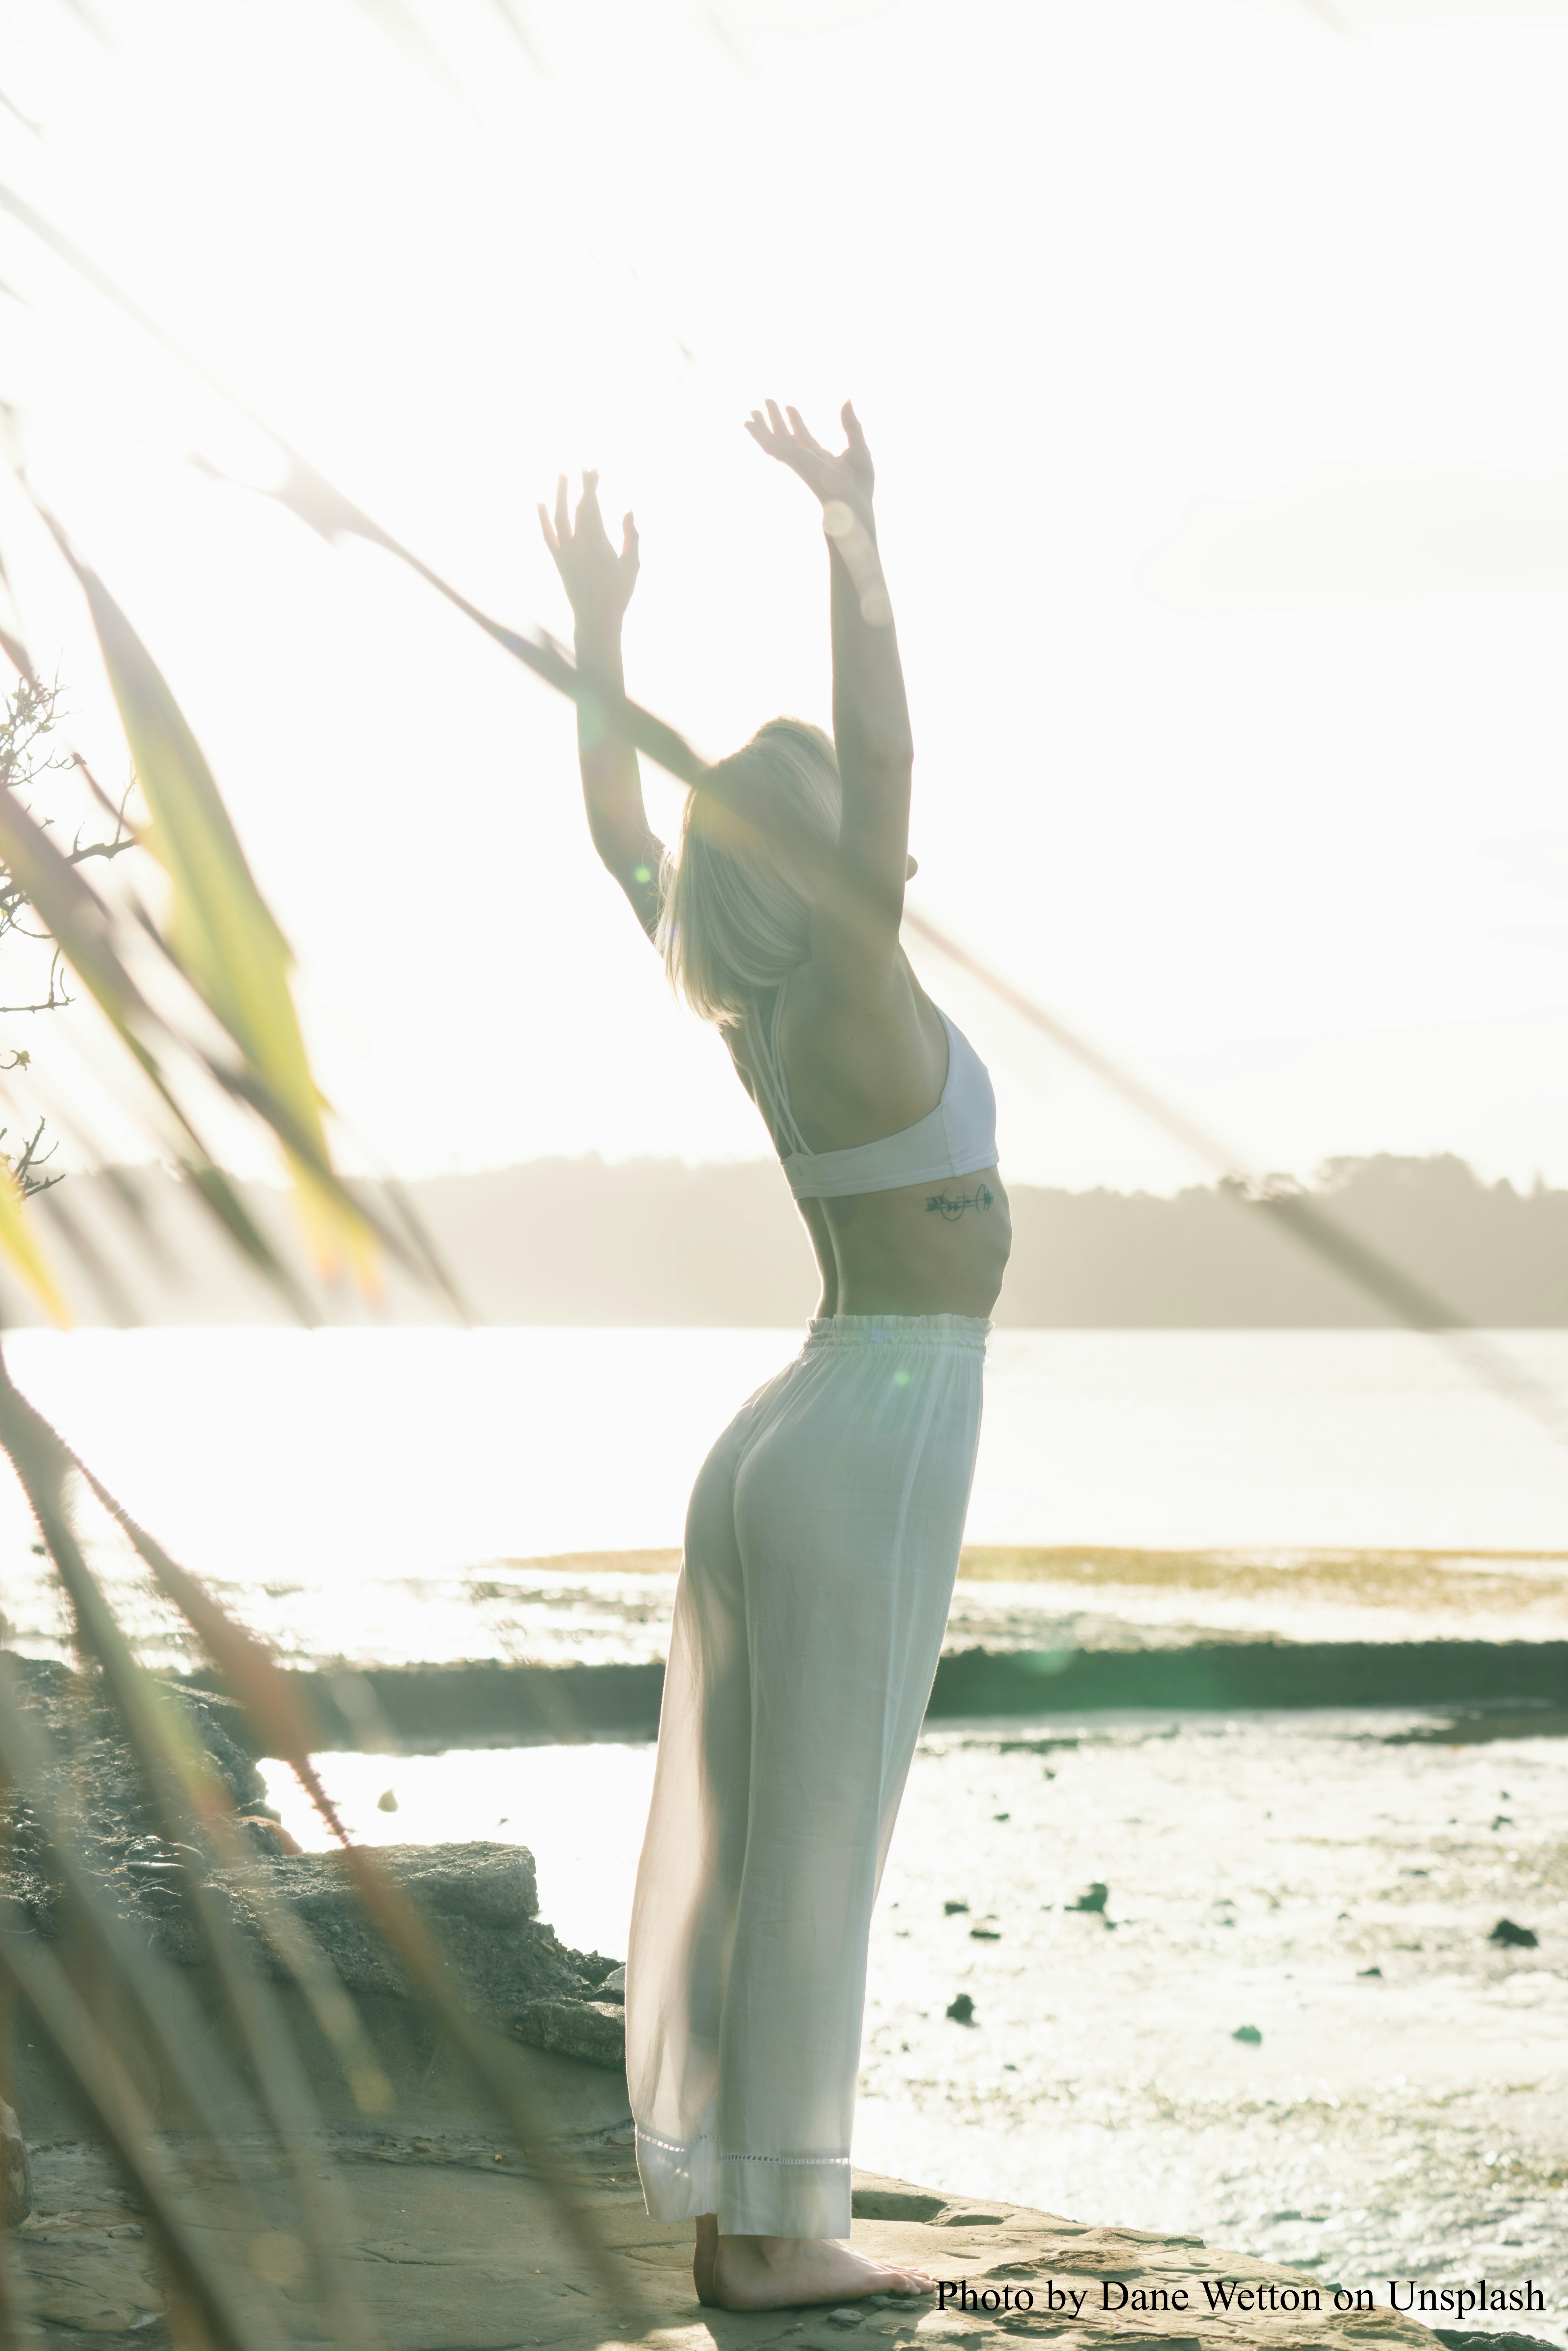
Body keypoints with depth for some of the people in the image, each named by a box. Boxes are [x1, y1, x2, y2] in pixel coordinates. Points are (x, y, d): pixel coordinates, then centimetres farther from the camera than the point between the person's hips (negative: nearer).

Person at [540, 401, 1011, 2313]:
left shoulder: (737, 1011, 6)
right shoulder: (856, 1000, -14)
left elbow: (616, 834, 19)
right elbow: (883, 754, -26)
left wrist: (600, 624, 22)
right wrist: (852, 534, -26)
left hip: (778, 1439, 8)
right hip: (880, 1437, -8)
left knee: (731, 1837, 7)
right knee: (816, 1844, -4)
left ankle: (727, 2214, 12)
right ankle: (781, 2228, 2)